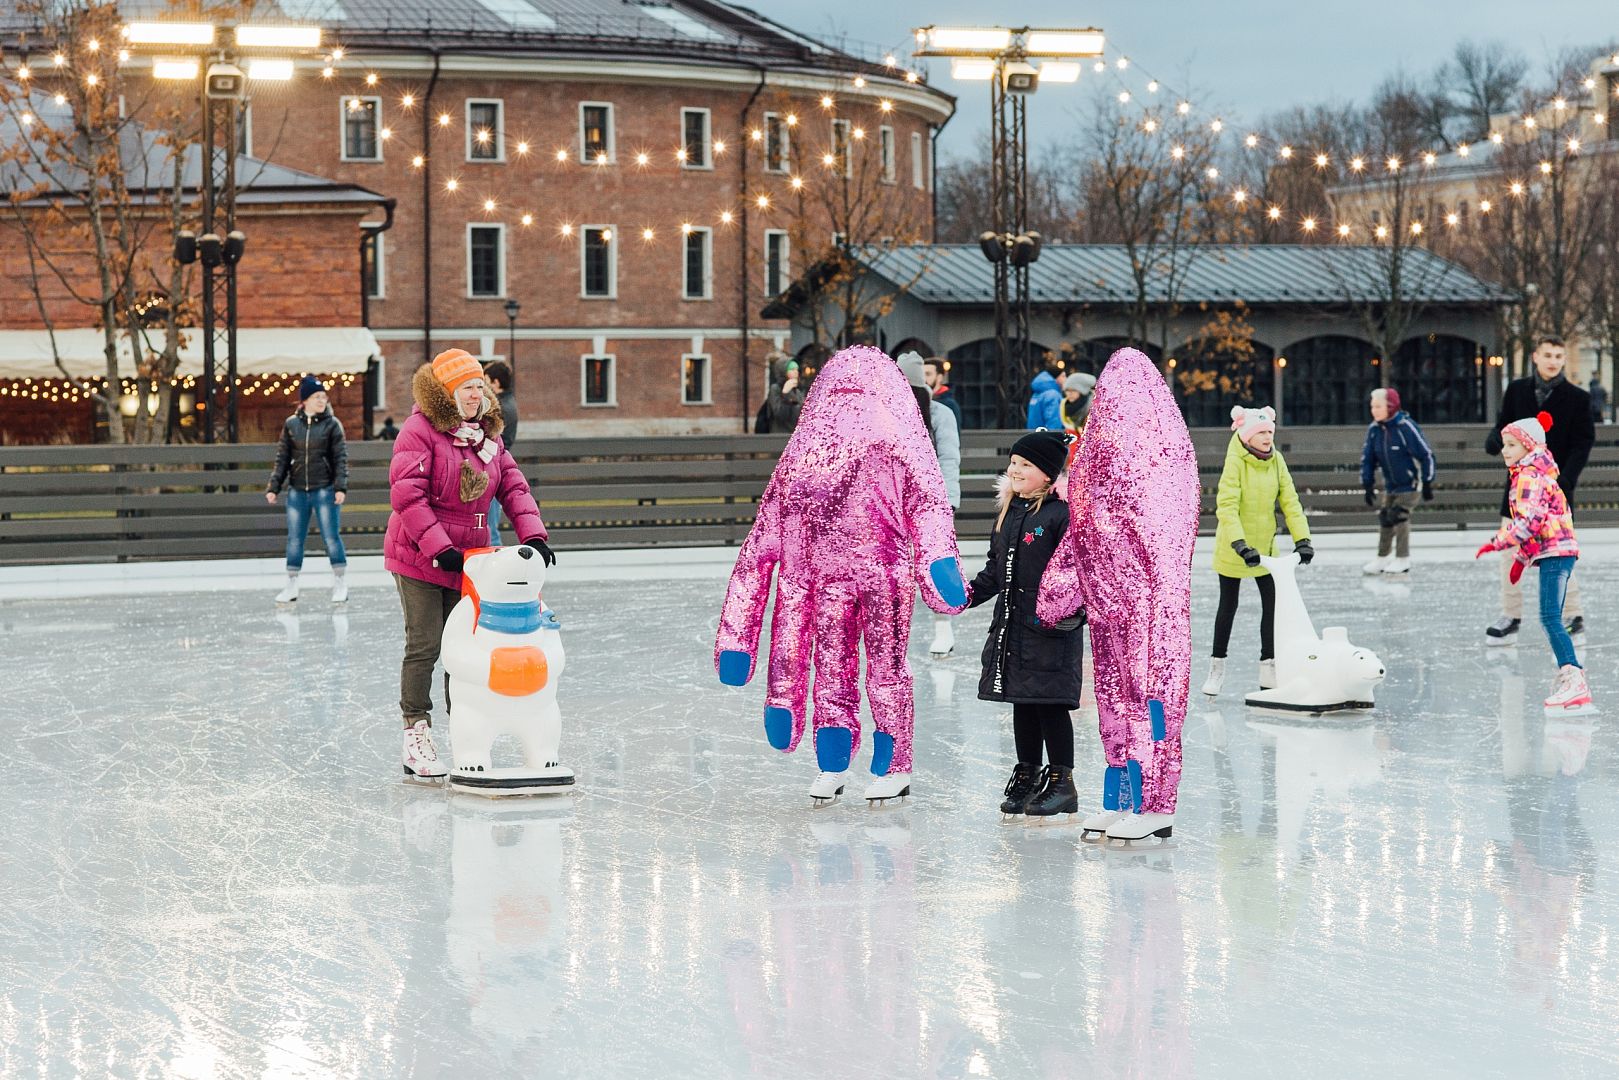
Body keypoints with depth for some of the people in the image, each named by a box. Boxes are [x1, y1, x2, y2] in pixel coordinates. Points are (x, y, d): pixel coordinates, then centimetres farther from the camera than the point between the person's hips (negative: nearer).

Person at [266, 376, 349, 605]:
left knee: (331, 537, -2)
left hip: (324, 489, -3)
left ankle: (339, 584, 9)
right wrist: (274, 487, 5)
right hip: (297, 490, 3)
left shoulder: (332, 424, -1)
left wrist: (340, 487, -11)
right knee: (294, 540, 7)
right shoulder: (291, 424, 6)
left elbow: (341, 457, -2)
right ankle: (291, 586, 15)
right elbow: (282, 458, 10)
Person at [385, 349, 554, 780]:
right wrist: (439, 548, -25)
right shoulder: (419, 431, -11)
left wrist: (533, 535, -10)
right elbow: (407, 494, -19)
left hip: (468, 559, 6)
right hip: (419, 559, -6)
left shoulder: (488, 436, 10)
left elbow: (513, 486, 6)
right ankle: (416, 736, 4)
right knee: (424, 646, -4)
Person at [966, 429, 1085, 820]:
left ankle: (1062, 782, 5)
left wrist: (1070, 609, -26)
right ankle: (1027, 777, 21)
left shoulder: (1062, 513, -12)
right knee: (1022, 701, 12)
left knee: (1051, 702, -3)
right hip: (1013, 623, 8)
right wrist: (971, 593, 12)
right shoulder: (1009, 510, 13)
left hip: (1052, 627, -8)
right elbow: (996, 567, 22)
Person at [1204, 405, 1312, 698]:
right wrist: (1240, 545, -36)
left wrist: (1302, 539, -13)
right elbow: (1227, 506, -26)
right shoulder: (1235, 462, -18)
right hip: (1233, 547, -4)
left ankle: (1268, 668, 7)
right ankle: (1217, 666, 22)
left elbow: (1290, 501, -2)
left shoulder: (1276, 461, -2)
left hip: (1264, 544, 4)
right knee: (1228, 605, 7)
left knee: (1272, 603, -1)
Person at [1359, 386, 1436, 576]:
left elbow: (1426, 454, -17)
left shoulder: (1406, 426, -23)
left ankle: (1403, 560, -5)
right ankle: (1383, 558, 18)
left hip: (1410, 484, -6)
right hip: (1390, 485, 6)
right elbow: (1367, 458, 7)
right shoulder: (1374, 429, -4)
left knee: (1399, 516, -14)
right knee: (1385, 518, 6)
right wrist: (1367, 486, 4)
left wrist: (1427, 484, -14)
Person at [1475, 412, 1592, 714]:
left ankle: (1574, 681, -22)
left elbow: (1529, 520, -22)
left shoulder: (1529, 477, -11)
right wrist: (1521, 558, 24)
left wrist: (1497, 542, -20)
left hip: (1554, 551, -11)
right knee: (1551, 618, 12)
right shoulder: (1532, 475, 20)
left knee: (1550, 617, -16)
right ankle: (1569, 673, 15)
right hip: (1553, 551, 11)